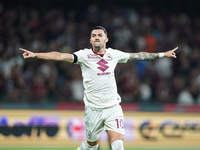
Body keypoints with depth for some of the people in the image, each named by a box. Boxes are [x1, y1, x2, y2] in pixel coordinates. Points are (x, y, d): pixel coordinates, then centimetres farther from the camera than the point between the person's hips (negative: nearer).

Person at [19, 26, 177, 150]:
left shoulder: (114, 54, 6)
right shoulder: (84, 55, -5)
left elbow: (138, 56, 19)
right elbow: (60, 56, -16)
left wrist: (162, 54, 24)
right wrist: (35, 54, -28)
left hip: (113, 108, 2)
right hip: (93, 110, -2)